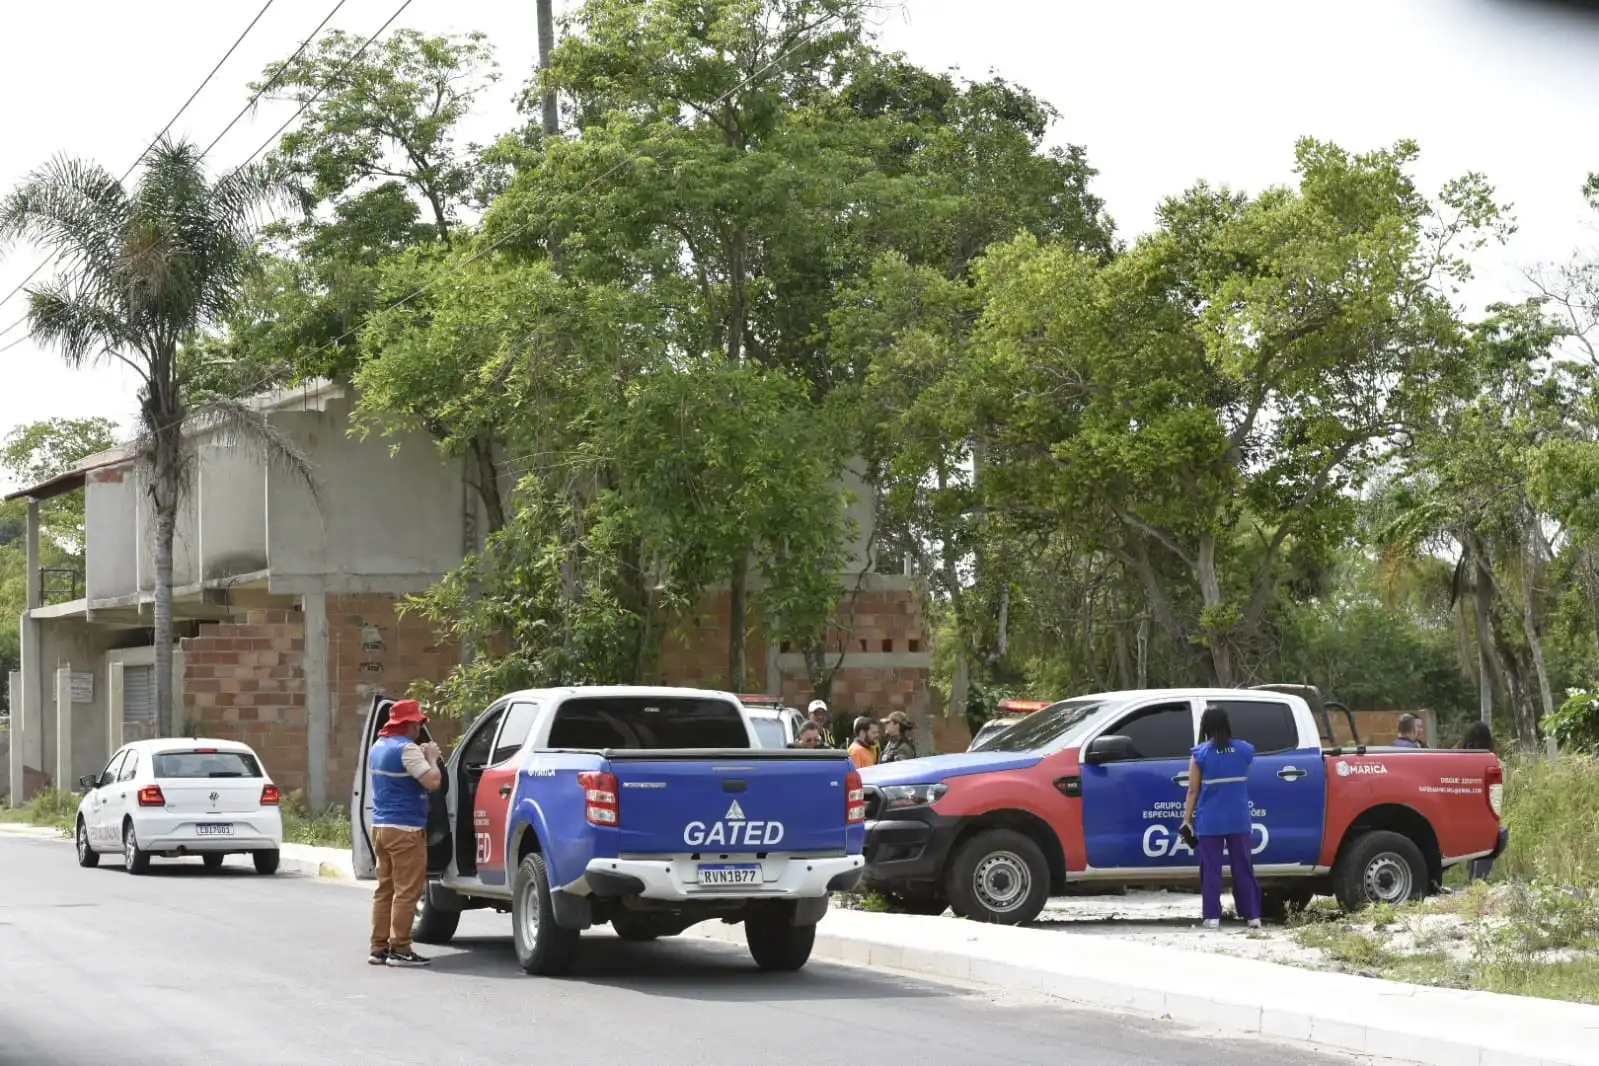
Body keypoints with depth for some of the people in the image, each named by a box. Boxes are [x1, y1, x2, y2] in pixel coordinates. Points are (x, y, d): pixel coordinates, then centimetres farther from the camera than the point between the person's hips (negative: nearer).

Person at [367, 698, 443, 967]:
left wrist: (422, 756, 16)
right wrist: (432, 758, -5)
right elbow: (433, 782, -21)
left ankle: (379, 948, 14)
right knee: (407, 891, -5)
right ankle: (399, 950, -5)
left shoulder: (379, 746, 14)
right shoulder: (406, 749, -15)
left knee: (385, 889, 13)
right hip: (405, 829, -9)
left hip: (380, 826, 9)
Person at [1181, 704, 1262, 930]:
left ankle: (1212, 917, 0)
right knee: (1243, 868, 8)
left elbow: (1193, 791, -4)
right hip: (1239, 820, 2)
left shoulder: (1201, 754, -6)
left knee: (1211, 869, 3)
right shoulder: (1244, 750, 1)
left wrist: (1187, 819, 1)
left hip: (1210, 822, -2)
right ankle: (1253, 916, 8)